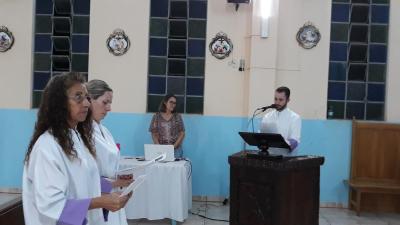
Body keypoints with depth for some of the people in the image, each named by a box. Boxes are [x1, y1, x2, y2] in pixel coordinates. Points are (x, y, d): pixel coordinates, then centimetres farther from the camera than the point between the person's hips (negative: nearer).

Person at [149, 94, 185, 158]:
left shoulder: (177, 116, 3)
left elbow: (182, 133, 2)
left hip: (176, 149, 0)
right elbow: (154, 134, 2)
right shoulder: (156, 116, 3)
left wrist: (174, 146, -9)